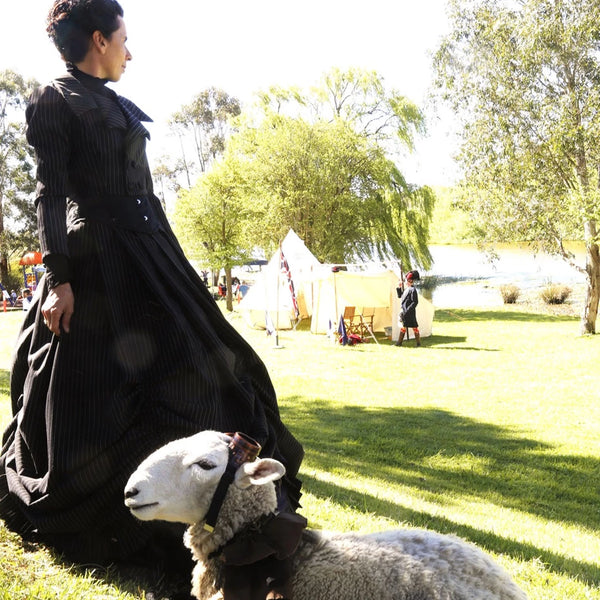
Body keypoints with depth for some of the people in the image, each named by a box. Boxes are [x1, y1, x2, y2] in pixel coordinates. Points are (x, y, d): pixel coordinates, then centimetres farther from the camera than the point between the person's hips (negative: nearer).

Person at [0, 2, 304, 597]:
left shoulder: (119, 106, 19)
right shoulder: (52, 101, -4)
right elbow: (50, 195, -12)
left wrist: (171, 263, 20)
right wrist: (57, 279, -20)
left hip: (151, 257, 8)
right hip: (95, 266, -8)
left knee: (191, 374, 7)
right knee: (88, 396, 1)